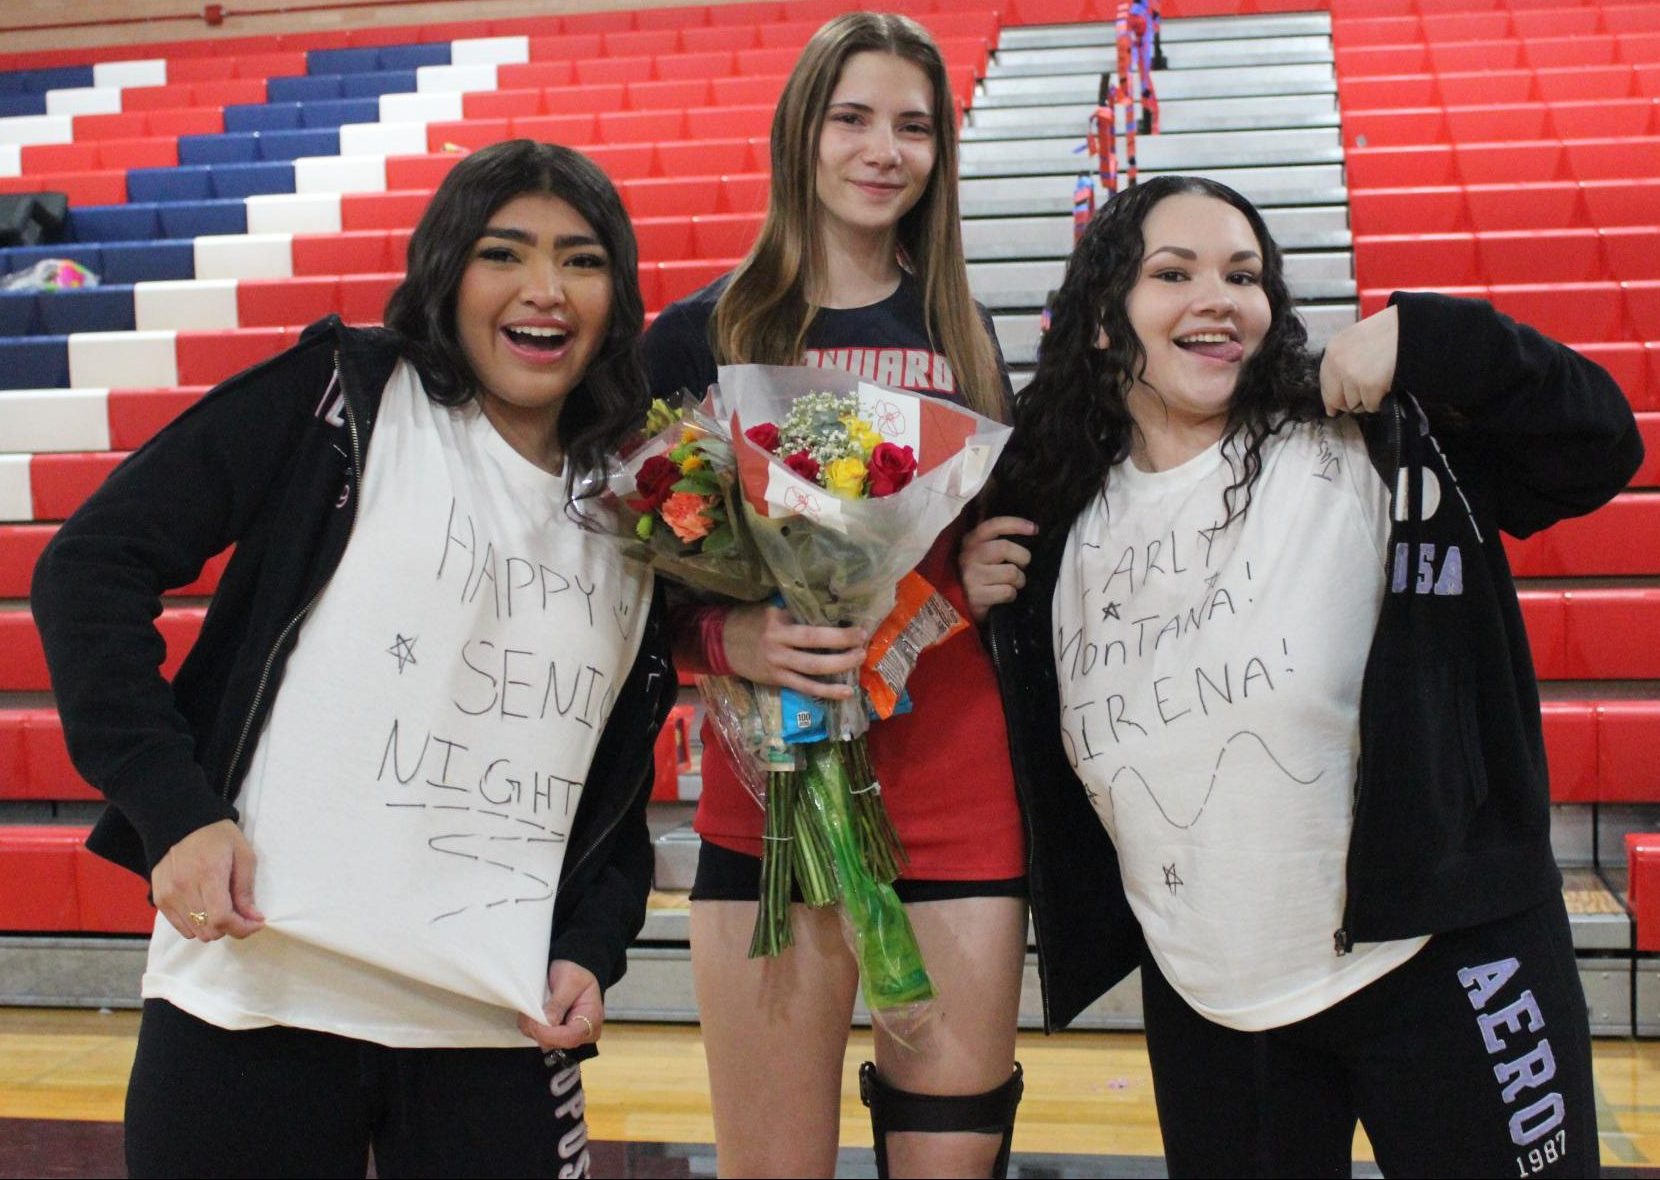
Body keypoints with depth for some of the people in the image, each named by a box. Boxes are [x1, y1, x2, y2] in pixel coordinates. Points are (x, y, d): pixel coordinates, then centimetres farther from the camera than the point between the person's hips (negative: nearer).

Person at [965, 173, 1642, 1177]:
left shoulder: (1361, 449, -8)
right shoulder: (1070, 526, 3)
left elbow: (1598, 445, -11)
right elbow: (1037, 739, 15)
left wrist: (1426, 338, -21)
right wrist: (992, 612, -2)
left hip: (1435, 960, -3)